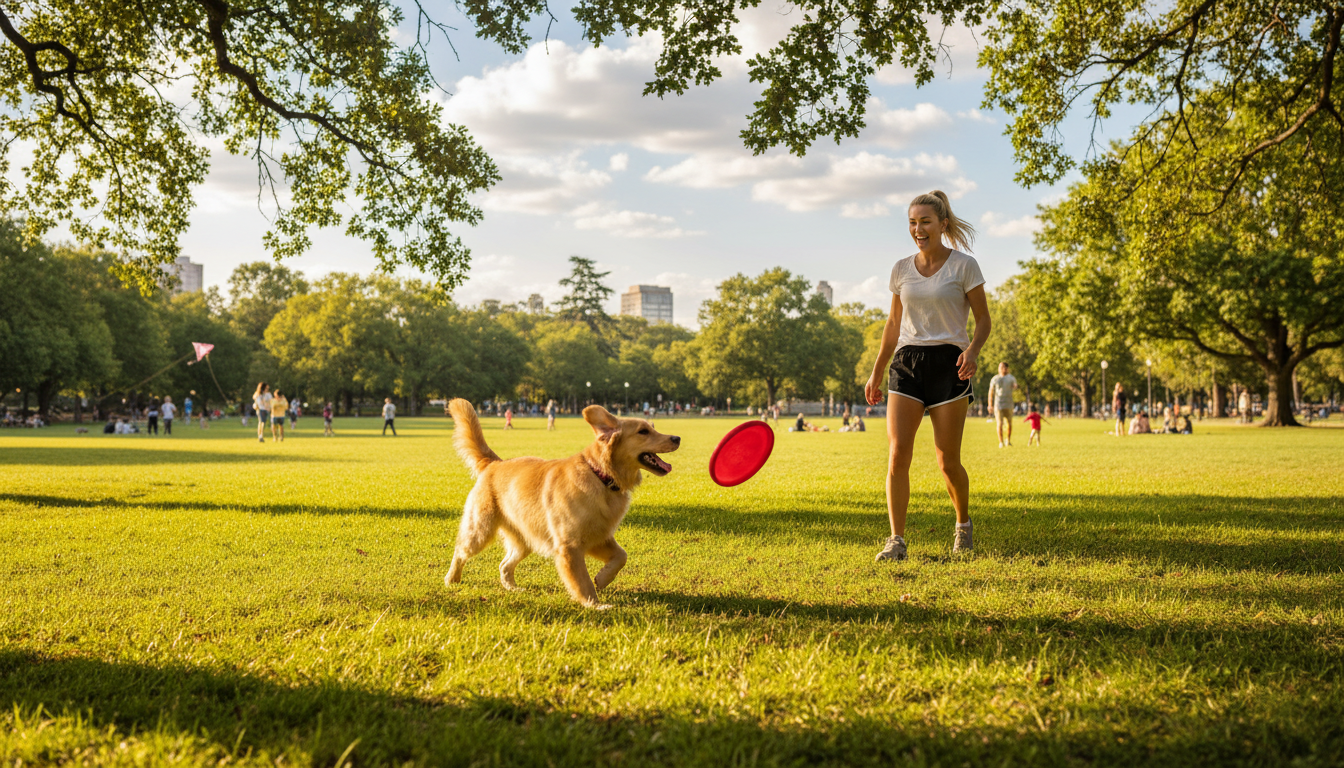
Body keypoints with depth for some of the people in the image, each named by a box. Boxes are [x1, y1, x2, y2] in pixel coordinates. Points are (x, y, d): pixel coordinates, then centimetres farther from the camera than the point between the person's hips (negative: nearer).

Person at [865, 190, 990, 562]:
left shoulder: (964, 266, -2)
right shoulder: (901, 269, 10)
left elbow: (983, 320, 0)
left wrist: (972, 350, -20)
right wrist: (877, 372, 16)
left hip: (948, 364, -3)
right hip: (906, 364, 3)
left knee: (947, 462, -1)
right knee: (898, 454, -11)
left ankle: (963, 523, 28)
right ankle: (897, 541, -7)